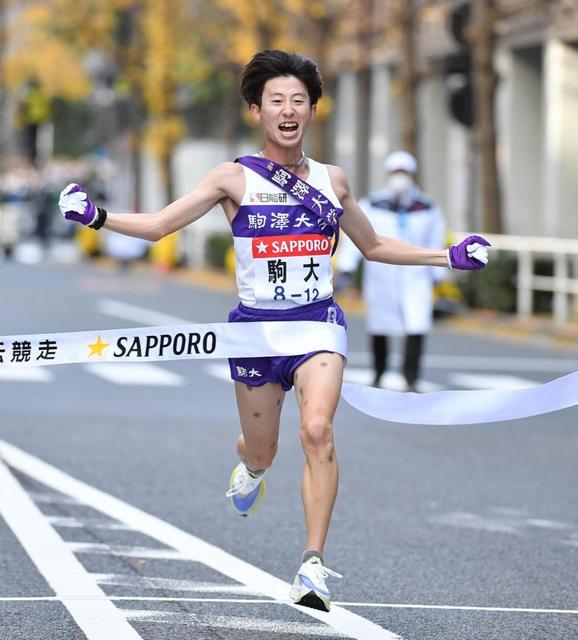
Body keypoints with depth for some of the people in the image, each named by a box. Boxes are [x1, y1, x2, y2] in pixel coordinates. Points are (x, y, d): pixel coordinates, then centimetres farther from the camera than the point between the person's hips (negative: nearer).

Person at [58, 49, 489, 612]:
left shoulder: (332, 180, 8)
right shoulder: (235, 178, -1)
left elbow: (374, 246, 23)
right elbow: (158, 225, -5)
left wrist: (450, 257, 19)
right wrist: (97, 216, -20)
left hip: (318, 321, 1)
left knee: (318, 430, -23)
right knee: (262, 452, 11)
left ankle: (314, 565, -21)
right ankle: (249, 470, 52)